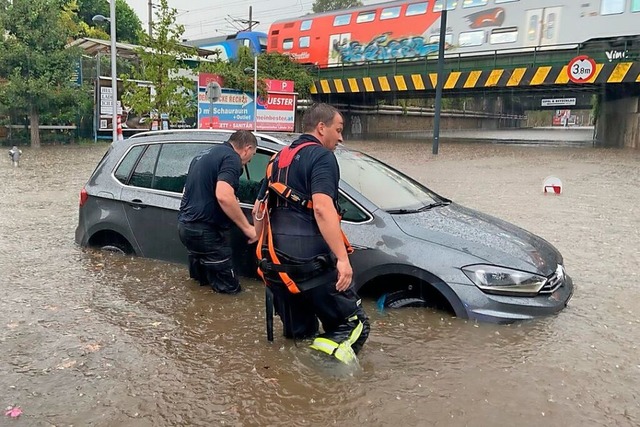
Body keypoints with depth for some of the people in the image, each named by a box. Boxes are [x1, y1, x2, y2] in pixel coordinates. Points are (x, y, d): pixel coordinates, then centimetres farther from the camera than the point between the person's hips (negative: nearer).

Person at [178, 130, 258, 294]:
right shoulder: (231, 158, -12)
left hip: (185, 225, 10)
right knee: (229, 287, 2)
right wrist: (247, 228, -20)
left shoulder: (205, 155, 18)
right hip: (206, 230, -10)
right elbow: (223, 196, -27)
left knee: (202, 281, 24)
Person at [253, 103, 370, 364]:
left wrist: (266, 252, 32)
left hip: (275, 263, 8)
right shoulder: (321, 156, -6)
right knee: (355, 324, 1)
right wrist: (342, 258, -25)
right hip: (311, 261, -8)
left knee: (298, 335, 19)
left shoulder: (279, 159, 20)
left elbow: (258, 211, 24)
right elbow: (322, 208, -21)